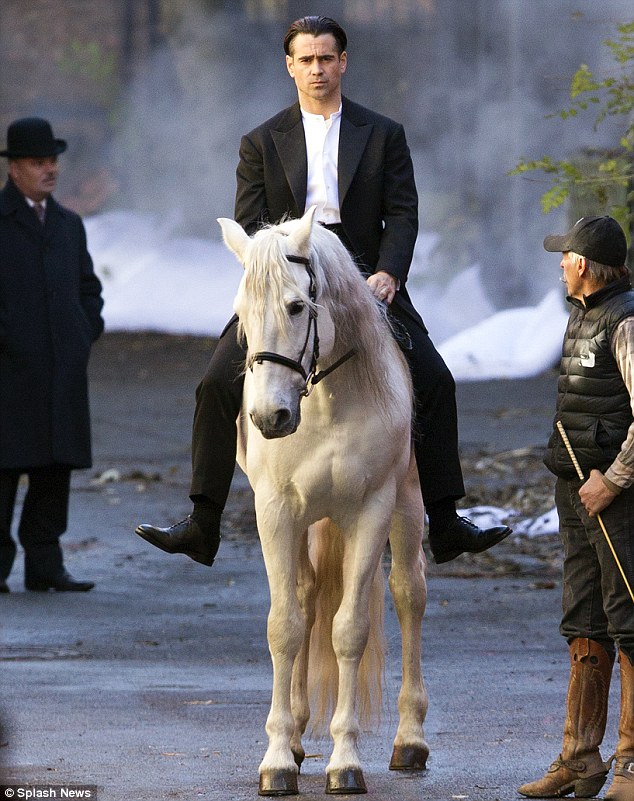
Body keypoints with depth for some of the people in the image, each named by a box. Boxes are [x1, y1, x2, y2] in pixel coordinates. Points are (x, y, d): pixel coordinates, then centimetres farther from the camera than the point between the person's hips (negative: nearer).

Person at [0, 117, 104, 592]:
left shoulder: (68, 225, 17)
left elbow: (88, 287, 25)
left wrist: (87, 336, 10)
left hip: (63, 370, 6)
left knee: (57, 464, 3)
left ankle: (45, 565, 7)